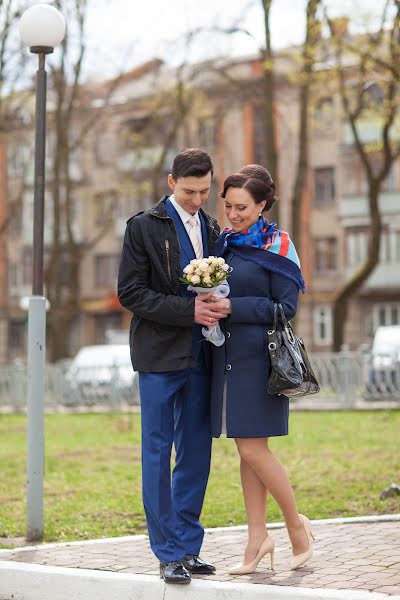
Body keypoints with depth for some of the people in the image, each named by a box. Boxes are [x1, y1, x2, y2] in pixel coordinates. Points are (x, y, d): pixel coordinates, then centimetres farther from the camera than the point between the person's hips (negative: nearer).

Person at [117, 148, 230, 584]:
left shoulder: (212, 229, 14)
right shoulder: (144, 226, -2)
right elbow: (130, 292, -9)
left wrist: (216, 307, 0)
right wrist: (189, 310, -16)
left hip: (200, 356, 5)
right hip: (159, 355, -5)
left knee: (196, 453, 8)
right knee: (158, 452, -2)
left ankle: (188, 547, 17)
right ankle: (169, 553, 3)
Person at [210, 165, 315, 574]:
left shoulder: (276, 245, -6)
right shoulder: (224, 241, 12)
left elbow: (285, 307, -10)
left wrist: (231, 307, -17)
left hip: (258, 356, -6)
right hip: (228, 356, 6)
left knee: (253, 449, -7)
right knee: (246, 449, 9)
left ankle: (296, 522, 12)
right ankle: (257, 537, 15)